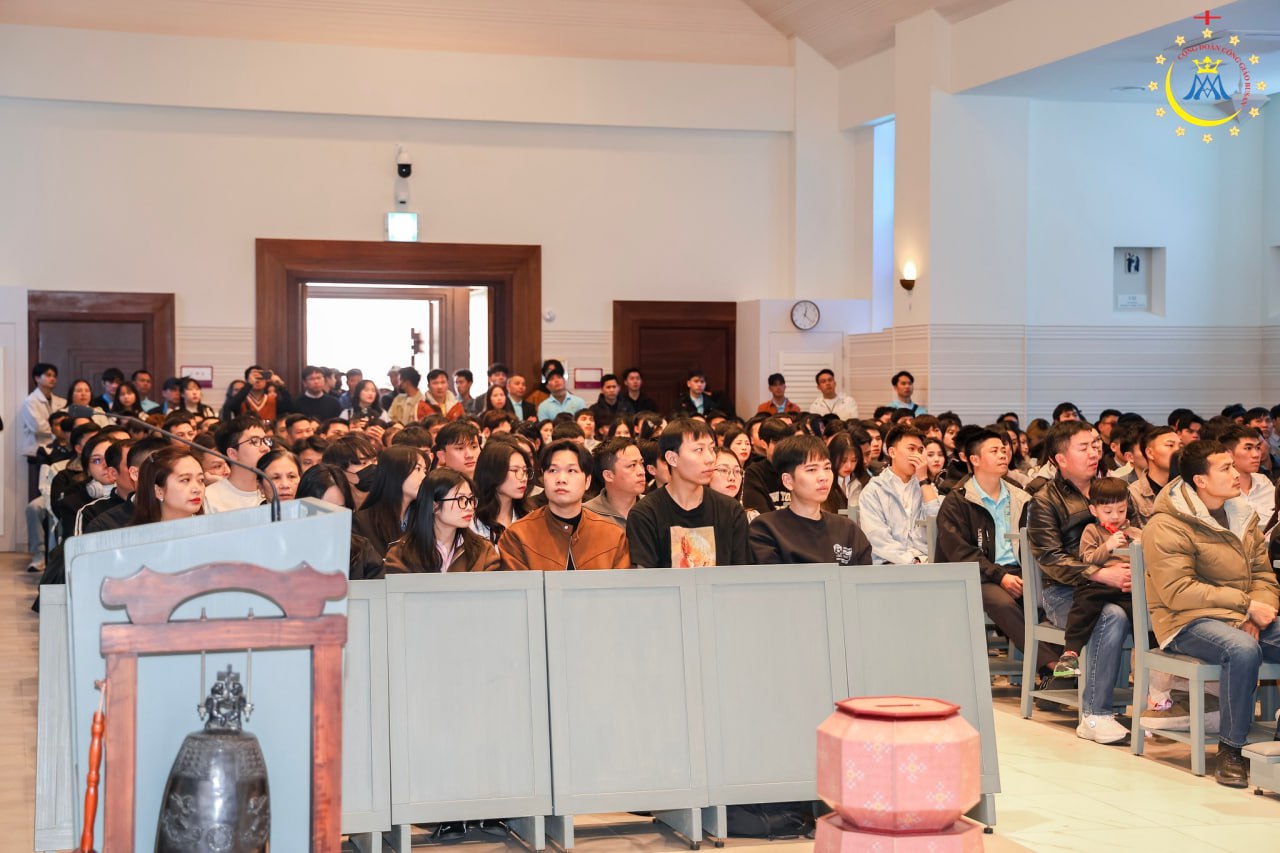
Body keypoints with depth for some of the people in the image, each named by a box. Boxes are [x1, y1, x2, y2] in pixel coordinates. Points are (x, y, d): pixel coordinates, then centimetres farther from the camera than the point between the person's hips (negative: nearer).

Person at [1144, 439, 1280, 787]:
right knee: (1243, 649, -36)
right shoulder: (1167, 526, -10)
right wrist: (1245, 605, -19)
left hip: (1244, 618, 7)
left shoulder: (1243, 515, 14)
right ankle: (1230, 749, -23)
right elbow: (1178, 592, -17)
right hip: (1189, 622, -7)